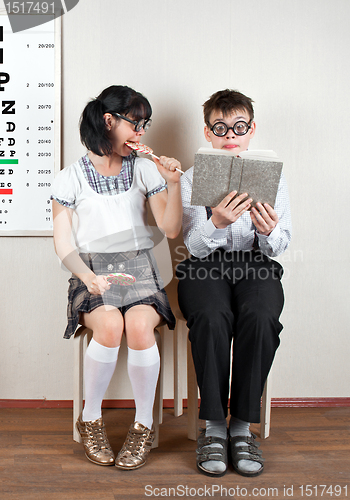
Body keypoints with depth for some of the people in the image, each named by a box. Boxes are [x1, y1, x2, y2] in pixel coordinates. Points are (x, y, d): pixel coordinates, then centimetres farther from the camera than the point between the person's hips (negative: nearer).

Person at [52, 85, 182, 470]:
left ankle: (144, 425, -12)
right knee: (110, 325, -33)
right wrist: (87, 276, -17)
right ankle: (90, 420, -9)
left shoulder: (144, 169, 11)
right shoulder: (71, 177, 6)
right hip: (91, 270, -1)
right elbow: (62, 241, 1)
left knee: (139, 326, -31)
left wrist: (173, 185, -7)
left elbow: (171, 229, 7)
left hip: (138, 268, 1)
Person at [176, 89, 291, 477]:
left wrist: (269, 231, -20)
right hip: (205, 265, -1)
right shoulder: (191, 179, 9)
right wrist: (217, 223, -26)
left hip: (256, 264, 1)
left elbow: (279, 244, 4)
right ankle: (214, 426, -22)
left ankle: (243, 425, -21)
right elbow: (194, 245, -3)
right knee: (211, 317, -34)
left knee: (260, 317, -33)